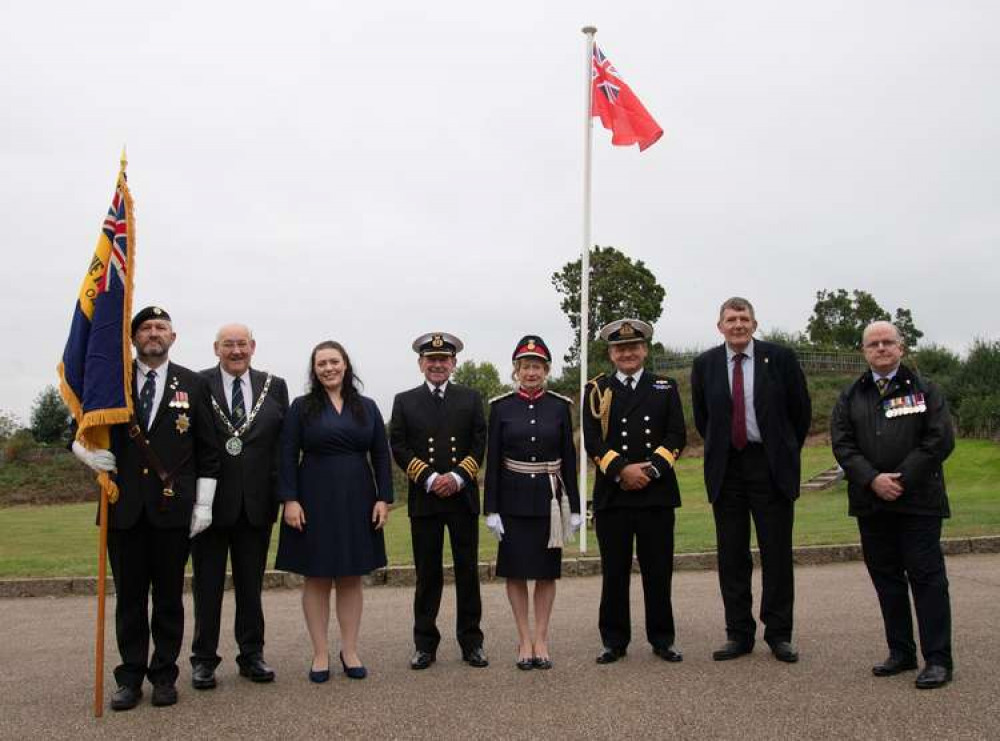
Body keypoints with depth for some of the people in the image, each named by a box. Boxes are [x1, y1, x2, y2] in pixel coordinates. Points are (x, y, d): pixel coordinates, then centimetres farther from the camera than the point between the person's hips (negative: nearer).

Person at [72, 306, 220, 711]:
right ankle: (130, 676, 17)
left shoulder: (193, 384, 6)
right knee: (129, 596, 7)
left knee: (169, 596, 6)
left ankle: (164, 675, 18)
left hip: (172, 508, -1)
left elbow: (206, 450, 5)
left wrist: (204, 503, 0)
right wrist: (87, 450, -12)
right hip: (124, 507, 1)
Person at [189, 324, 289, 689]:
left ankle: (252, 655, 23)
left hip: (256, 502, 2)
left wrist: (281, 493, -1)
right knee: (207, 584, 9)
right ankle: (204, 659, 20)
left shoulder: (274, 386, 6)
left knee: (251, 583, 12)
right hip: (211, 499, -2)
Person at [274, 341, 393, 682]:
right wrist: (289, 500, -12)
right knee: (317, 578, 5)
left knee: (351, 578, 8)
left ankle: (350, 651, 17)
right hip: (315, 502, -2)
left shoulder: (366, 407, 7)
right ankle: (320, 654, 14)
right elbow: (288, 457, -3)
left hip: (357, 502, 2)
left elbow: (381, 455, 6)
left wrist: (383, 498, -2)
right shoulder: (301, 407, 2)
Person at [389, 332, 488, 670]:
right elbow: (399, 447, 0)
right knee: (427, 574, 4)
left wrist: (457, 477, -12)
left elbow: (481, 443, 2)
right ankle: (425, 644, 13)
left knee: (468, 571, 5)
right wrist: (429, 479, -12)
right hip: (424, 499, 0)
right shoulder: (404, 401, 7)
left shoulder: (471, 398, 8)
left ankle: (471, 642, 15)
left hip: (463, 497, 1)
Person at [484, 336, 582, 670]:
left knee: (547, 570, 7)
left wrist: (574, 507, 1)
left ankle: (541, 637, 18)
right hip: (513, 499, 0)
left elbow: (569, 458, 3)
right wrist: (491, 509, -5)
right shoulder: (500, 407, -1)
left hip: (549, 499, 1)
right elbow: (492, 461, -1)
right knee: (515, 570, 4)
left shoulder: (560, 406, 1)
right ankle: (524, 638, 17)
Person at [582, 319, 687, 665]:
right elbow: (592, 440, -2)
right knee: (614, 571, 5)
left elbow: (677, 436, 2)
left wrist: (650, 469, -12)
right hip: (612, 493, 0)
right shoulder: (597, 390, 8)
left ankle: (662, 639, 18)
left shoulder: (665, 387, 11)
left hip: (656, 493, 1)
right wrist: (622, 470, -15)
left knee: (658, 569, 5)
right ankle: (614, 640, 15)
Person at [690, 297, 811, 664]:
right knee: (732, 556, 6)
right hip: (726, 468, 2)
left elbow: (801, 411, 6)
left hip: (772, 467, -2)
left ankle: (779, 634, 14)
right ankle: (739, 634, 15)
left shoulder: (780, 358, -2)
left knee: (777, 554, 3)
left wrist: (785, 454, 10)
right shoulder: (705, 364, 4)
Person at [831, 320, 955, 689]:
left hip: (918, 501, -3)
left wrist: (902, 480, -13)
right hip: (871, 501, 4)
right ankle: (901, 652, 19)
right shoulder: (851, 396, 11)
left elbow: (940, 440, -6)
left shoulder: (924, 391, 3)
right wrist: (873, 479, -13)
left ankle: (937, 659, 2)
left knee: (926, 575, -3)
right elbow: (842, 444, 2)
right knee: (886, 576, 9)